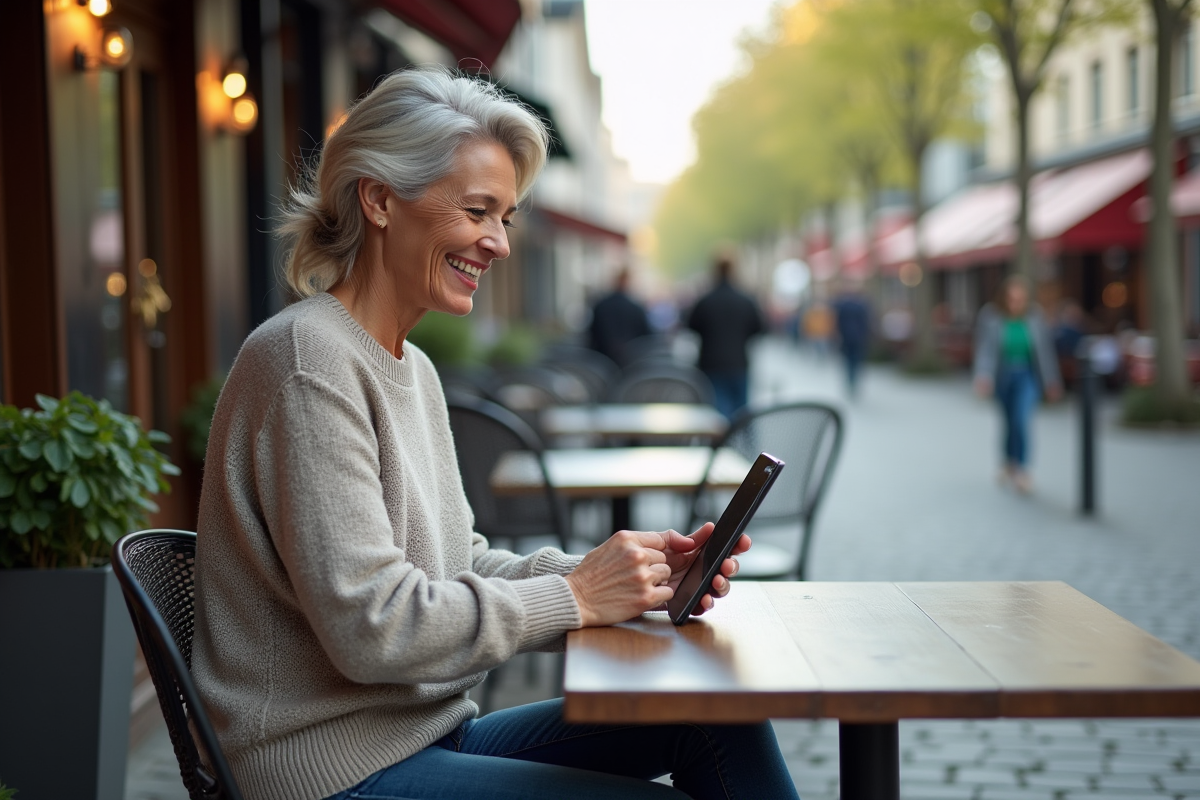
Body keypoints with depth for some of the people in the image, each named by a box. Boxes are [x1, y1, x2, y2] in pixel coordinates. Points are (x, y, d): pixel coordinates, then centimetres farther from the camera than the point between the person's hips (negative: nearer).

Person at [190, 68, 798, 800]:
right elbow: (370, 625, -24)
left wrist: (637, 576, -4)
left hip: (435, 733, 9)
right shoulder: (307, 362, -17)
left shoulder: (412, 368, 14)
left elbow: (463, 567, 11)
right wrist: (574, 596, -17)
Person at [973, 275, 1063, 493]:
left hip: (1027, 375, -1)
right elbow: (984, 348, -18)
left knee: (1021, 418, -17)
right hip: (1002, 375, 1)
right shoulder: (989, 316, -12)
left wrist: (1052, 381, 2)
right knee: (1010, 421, 13)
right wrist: (983, 377, -31)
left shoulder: (1034, 316, -8)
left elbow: (1045, 349, -2)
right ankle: (1010, 464, 34)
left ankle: (1021, 470, -13)